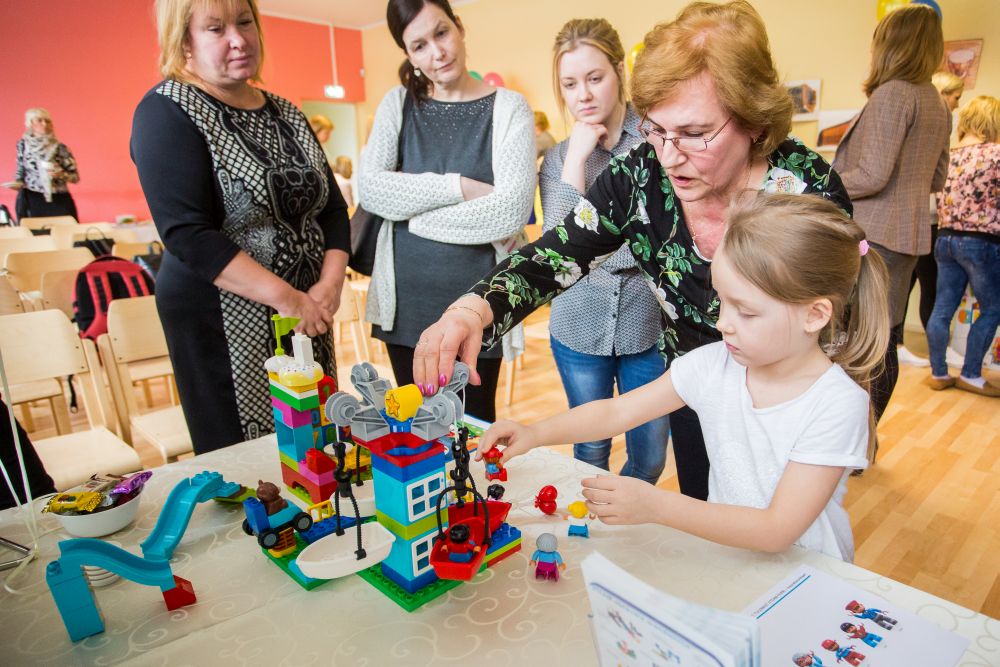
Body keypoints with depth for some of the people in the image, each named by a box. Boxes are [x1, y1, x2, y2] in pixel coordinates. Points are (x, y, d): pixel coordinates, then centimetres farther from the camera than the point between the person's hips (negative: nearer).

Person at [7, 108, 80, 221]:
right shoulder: (23, 144, 3)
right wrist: (18, 183, -5)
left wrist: (60, 174, -18)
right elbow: (20, 171, 13)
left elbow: (75, 177, -1)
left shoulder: (59, 147, -4)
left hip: (58, 201, -1)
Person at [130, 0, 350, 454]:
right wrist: (287, 298, -20)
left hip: (308, 314, 5)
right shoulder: (166, 111, -6)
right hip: (222, 326, -5)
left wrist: (331, 283, -6)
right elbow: (187, 233, -16)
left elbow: (332, 207, 10)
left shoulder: (285, 114, 12)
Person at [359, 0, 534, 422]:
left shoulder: (508, 108, -2)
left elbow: (513, 209, -16)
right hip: (406, 299, 3)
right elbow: (371, 189, -8)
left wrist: (414, 215, -10)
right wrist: (459, 187, -16)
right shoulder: (397, 104, 6)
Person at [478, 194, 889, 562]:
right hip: (723, 548, 3)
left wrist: (656, 506, -31)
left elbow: (777, 531, -24)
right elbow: (616, 412, -5)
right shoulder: (715, 365, -9)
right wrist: (536, 433, -19)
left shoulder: (839, 404, -21)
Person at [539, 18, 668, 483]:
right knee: (591, 452, 16)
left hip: (649, 324, -1)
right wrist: (576, 157, -11)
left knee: (649, 456, 12)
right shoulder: (558, 158, 4)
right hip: (580, 327, 2)